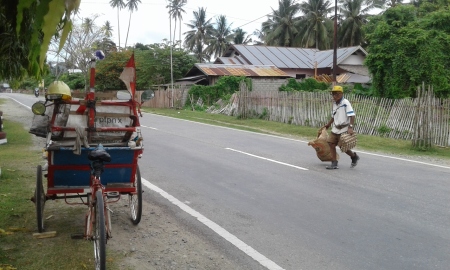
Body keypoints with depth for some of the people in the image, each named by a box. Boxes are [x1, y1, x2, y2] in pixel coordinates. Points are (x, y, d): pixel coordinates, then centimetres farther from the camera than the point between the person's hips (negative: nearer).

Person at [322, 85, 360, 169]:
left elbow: (352, 115, -22)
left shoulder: (345, 103, -16)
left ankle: (354, 157, 26)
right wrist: (328, 124, 31)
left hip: (344, 128, -8)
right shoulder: (334, 103, 9)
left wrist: (350, 127, -30)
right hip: (336, 128, 8)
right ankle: (334, 163, 6)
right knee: (331, 143, -1)